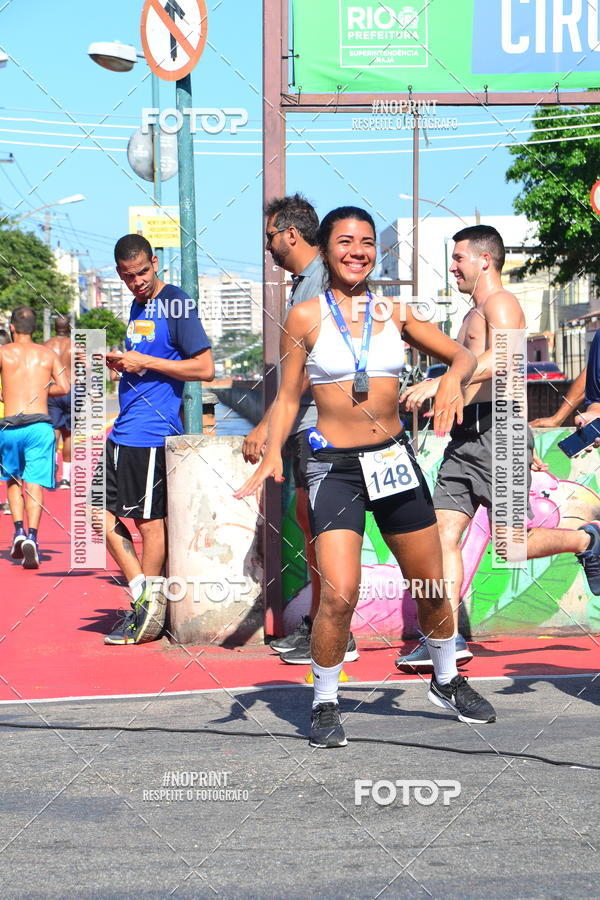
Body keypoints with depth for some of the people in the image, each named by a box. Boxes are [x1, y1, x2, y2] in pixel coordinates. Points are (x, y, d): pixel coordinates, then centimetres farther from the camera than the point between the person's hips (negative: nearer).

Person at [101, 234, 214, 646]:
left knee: (151, 519, -1)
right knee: (102, 515, 9)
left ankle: (151, 609, 9)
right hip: (124, 430, 9)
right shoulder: (138, 306, 16)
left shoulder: (177, 305, -9)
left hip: (153, 431, -9)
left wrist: (144, 362, -16)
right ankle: (144, 594, 15)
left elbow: (206, 368, -15)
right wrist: (120, 362, 7)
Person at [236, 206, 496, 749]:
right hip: (335, 465, -4)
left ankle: (448, 682, 38)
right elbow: (288, 397, 2)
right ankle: (324, 705, 4)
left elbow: (462, 354, 7)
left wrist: (452, 380, -15)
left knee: (432, 588, 11)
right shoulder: (306, 317, -3)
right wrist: (273, 454, -12)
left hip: (394, 458, 4)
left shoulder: (394, 312, 5)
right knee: (340, 594, -17)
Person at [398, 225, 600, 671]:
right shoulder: (474, 314, 25)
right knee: (445, 533, -3)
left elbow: (500, 359, -26)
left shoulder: (500, 302, -6)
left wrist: (438, 382, -32)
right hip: (465, 436, 9)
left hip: (497, 430, -9)